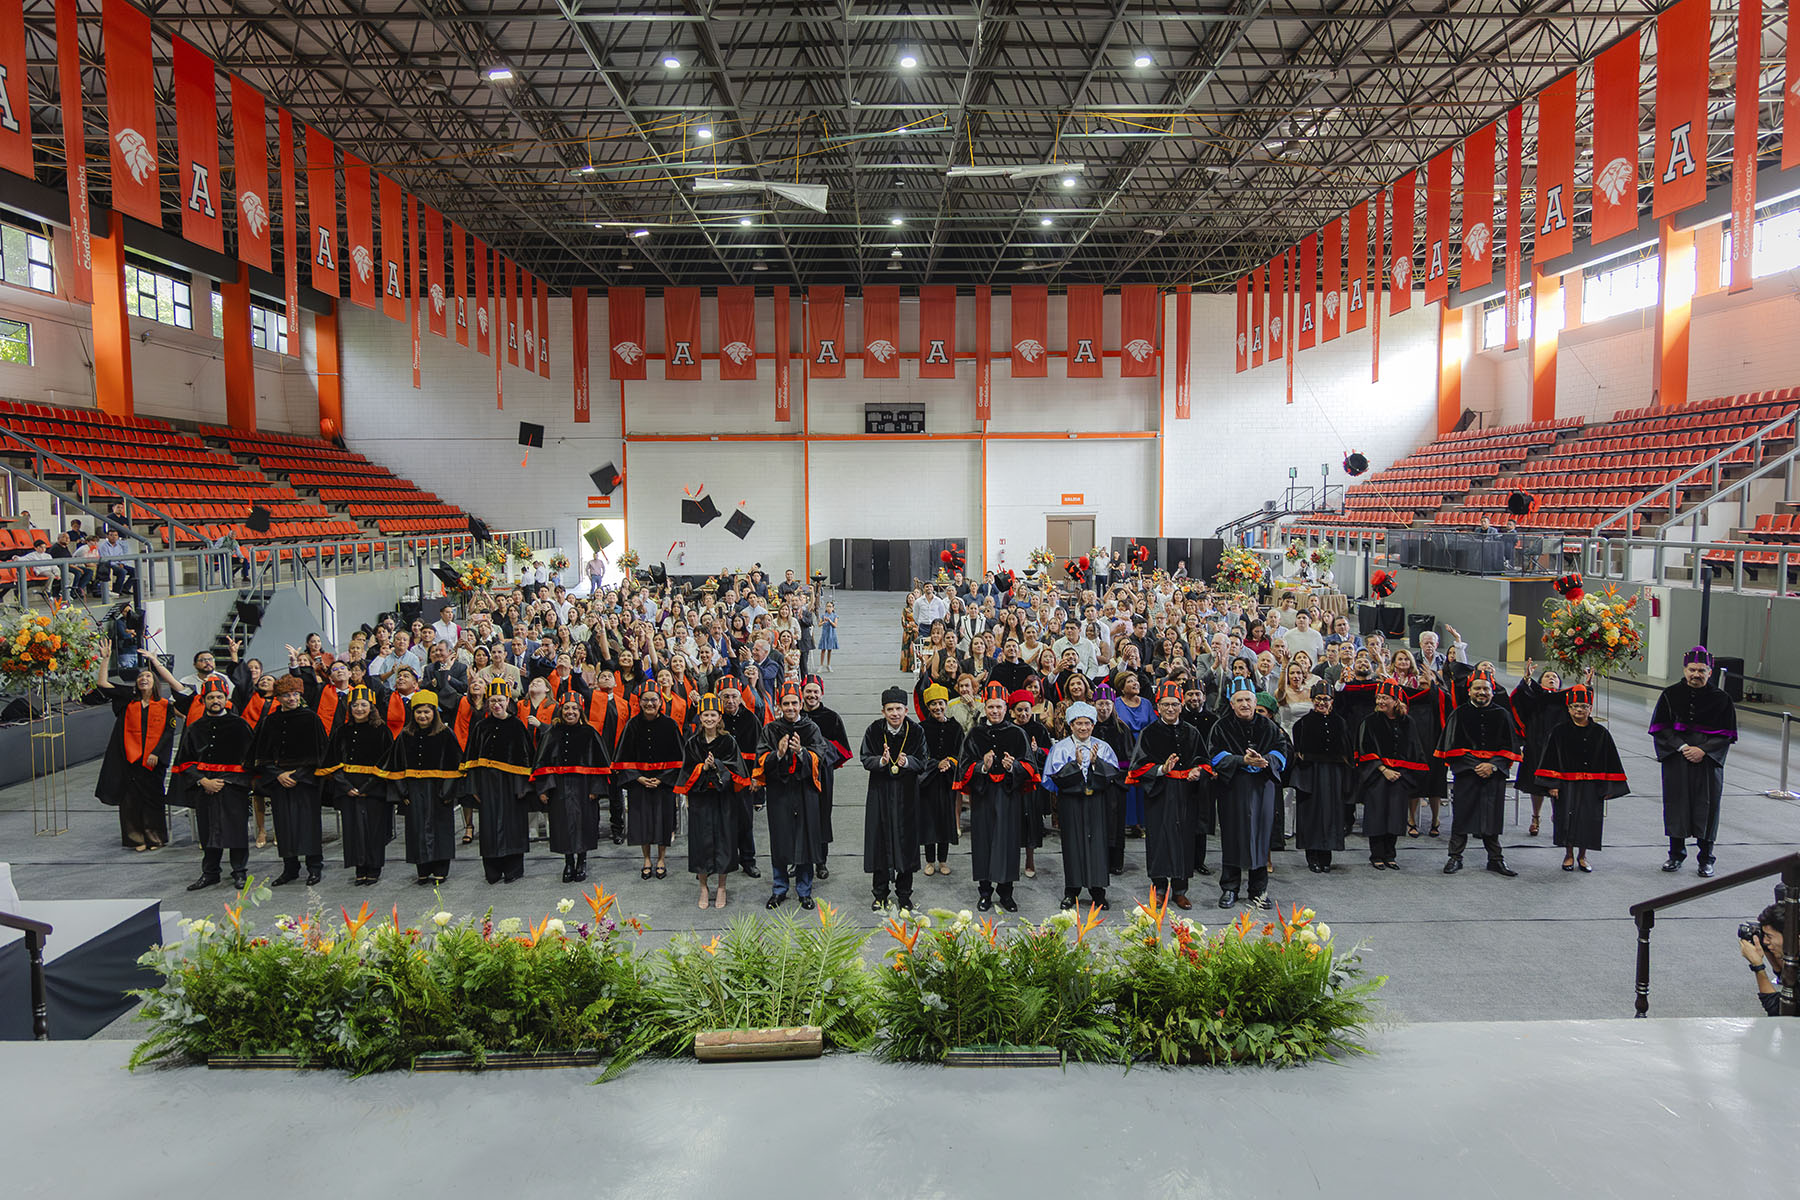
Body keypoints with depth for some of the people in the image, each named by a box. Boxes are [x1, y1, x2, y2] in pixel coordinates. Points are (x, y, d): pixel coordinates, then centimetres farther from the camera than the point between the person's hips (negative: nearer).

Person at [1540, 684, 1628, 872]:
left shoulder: (1600, 733, 1)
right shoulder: (1560, 732, -1)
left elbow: (1610, 761, 4)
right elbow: (1552, 758, -2)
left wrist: (1608, 787, -1)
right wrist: (1553, 784, -8)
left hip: (1591, 786, 1)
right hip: (1566, 784, -1)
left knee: (1588, 820, 5)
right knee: (1567, 819, 2)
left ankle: (1582, 856, 22)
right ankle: (1569, 855, 19)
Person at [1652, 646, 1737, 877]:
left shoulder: (1721, 699, -1)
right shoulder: (1670, 695, 0)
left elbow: (1727, 734, -1)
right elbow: (1660, 728, -1)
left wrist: (1703, 750, -14)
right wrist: (1681, 747, -13)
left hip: (1708, 761, 0)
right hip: (1676, 761, 1)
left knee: (1706, 806, 4)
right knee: (1677, 804, 6)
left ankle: (1705, 858, 17)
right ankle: (1676, 854, 20)